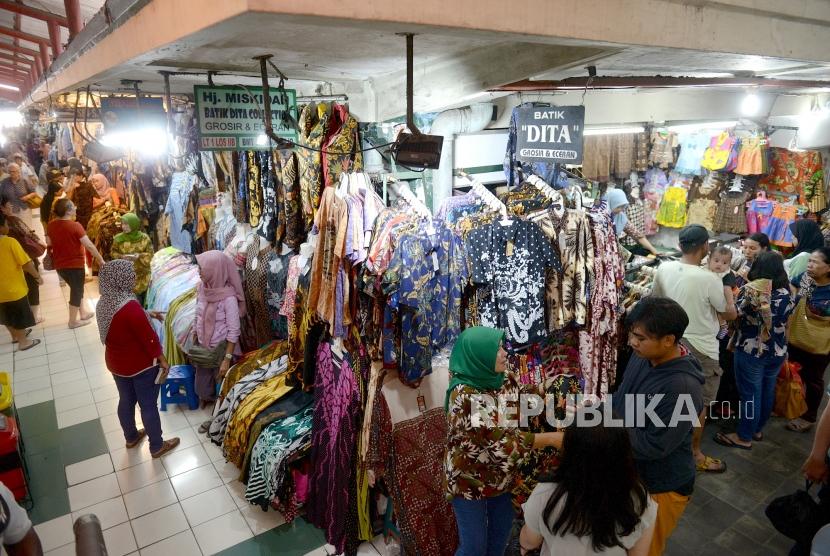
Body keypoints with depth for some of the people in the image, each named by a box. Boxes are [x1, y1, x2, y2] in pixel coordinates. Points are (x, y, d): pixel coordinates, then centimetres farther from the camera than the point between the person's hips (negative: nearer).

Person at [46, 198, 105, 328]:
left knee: (76, 288, 25)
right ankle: (73, 321, 19)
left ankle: (83, 313, 35)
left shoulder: (51, 225, 0)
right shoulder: (75, 226, -20)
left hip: (59, 265, 7)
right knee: (76, 291, 9)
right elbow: (89, 246, -21)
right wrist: (100, 259, -12)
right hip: (75, 264, -7)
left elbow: (49, 244, 11)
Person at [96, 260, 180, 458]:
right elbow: (148, 337, -23)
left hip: (116, 363, 8)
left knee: (126, 400, 26)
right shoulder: (129, 306, -31)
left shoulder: (103, 302, -6)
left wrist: (146, 315, 17)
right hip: (141, 365, -8)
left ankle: (131, 437, 47)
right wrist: (162, 360, -11)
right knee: (148, 405, 9)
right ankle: (157, 446, 26)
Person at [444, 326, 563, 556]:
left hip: (499, 476, 7)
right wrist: (551, 438, -25)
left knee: (501, 535, 21)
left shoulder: (495, 382, -2)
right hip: (470, 481, -7)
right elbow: (499, 440, -29)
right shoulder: (464, 395, -27)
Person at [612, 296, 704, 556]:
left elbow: (653, 446, -29)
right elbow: (622, 396, 8)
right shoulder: (643, 355, -9)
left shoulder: (683, 388, -34)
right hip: (629, 473, 7)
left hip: (661, 486, -7)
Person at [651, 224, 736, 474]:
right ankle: (695, 454, 24)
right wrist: (726, 294, 10)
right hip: (700, 348, -6)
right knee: (699, 403, 10)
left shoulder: (663, 269, -8)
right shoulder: (708, 279, -24)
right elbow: (731, 314, -8)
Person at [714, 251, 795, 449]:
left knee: (750, 394, 4)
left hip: (751, 352, -6)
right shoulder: (787, 294, -2)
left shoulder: (748, 290, -18)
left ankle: (744, 437, 15)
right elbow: (785, 325, 11)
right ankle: (757, 430, 34)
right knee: (767, 392, 17)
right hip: (777, 352, 6)